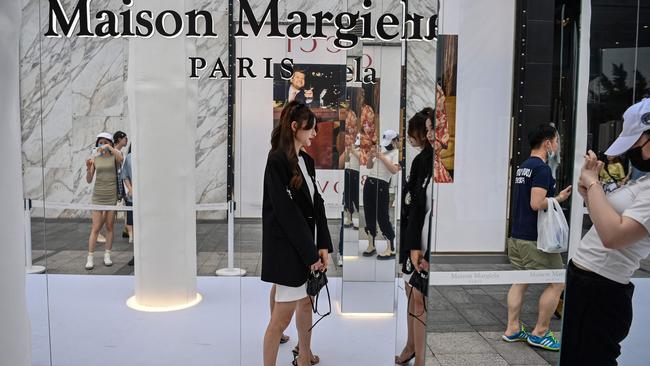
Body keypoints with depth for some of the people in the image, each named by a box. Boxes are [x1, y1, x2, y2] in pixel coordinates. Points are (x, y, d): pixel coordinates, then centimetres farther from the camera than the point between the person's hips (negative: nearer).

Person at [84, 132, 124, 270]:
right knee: (96, 227, -3)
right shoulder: (95, 158, 5)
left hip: (112, 195, -1)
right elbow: (89, 180, 3)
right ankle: (90, 258, 1)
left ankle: (107, 255, 14)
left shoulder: (114, 156, 0)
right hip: (98, 195, 1)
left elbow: (120, 159, -27)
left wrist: (109, 148, -34)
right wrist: (88, 168, -14)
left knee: (109, 226, 5)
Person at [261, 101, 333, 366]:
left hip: (308, 247, 9)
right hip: (288, 248, -8)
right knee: (284, 315, -1)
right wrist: (310, 253, -17)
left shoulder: (307, 160, 10)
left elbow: (316, 204, 6)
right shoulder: (277, 161, -16)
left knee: (307, 302, 20)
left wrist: (323, 246, -2)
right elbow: (286, 212, -19)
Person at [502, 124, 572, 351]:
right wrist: (559, 198, -8)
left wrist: (553, 196, 15)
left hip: (517, 236, 9)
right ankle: (540, 333, 8)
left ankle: (512, 329, 18)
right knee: (557, 283, 3)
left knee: (520, 282, 14)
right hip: (536, 239, -9)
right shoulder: (542, 168, -15)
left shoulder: (523, 167, 13)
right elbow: (537, 204, -24)